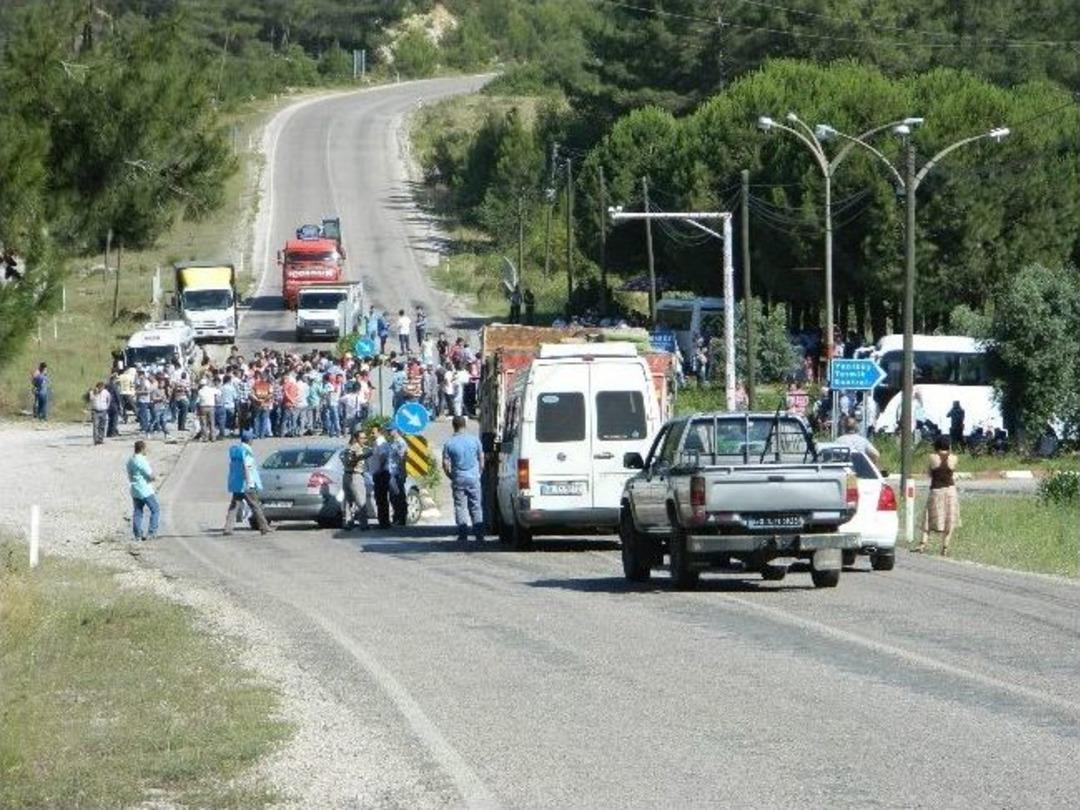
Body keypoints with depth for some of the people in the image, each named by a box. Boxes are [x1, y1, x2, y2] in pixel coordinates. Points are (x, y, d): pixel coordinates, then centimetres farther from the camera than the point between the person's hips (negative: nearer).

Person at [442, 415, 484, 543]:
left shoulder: (449, 444, -6)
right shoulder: (474, 440, -1)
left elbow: (445, 464, -5)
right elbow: (481, 459, 6)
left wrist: (451, 476, 11)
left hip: (458, 480, -2)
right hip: (473, 478, 2)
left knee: (460, 507, 4)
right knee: (476, 507, 7)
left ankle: (463, 535, 1)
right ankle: (479, 535, 5)